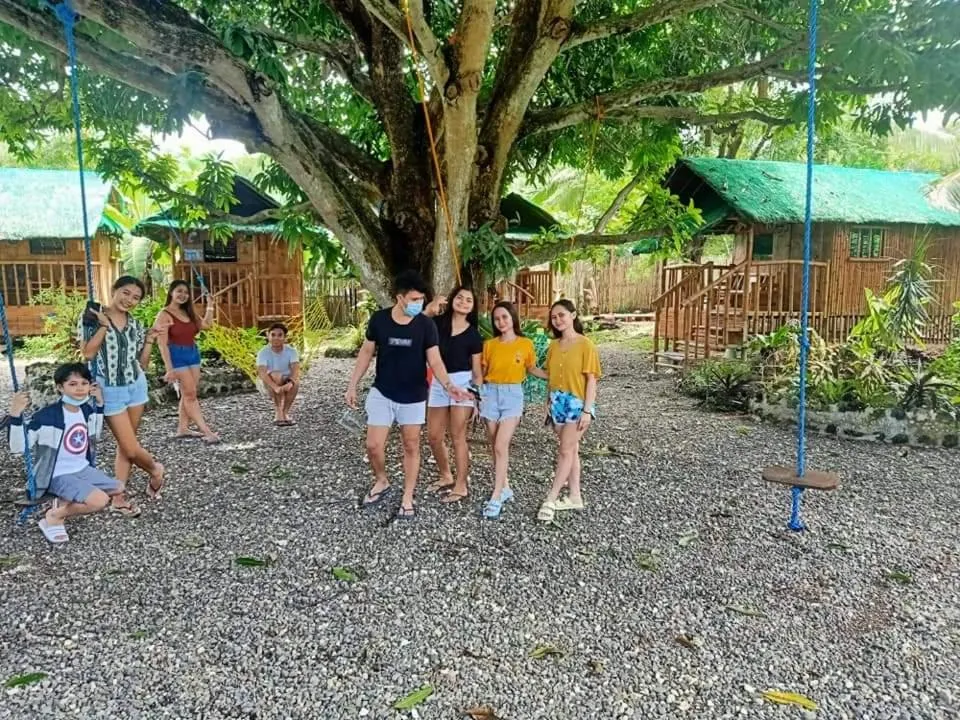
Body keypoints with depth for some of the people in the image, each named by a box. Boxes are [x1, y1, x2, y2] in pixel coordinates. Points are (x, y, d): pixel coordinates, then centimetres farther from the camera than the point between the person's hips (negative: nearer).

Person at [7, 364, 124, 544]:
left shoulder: (86, 410, 0)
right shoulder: (47, 416, -20)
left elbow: (94, 438, 18)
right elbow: (19, 448, -19)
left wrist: (100, 405, 8)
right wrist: (15, 417, -33)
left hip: (82, 469, 7)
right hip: (59, 475, -7)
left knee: (118, 489, 7)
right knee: (100, 501, -25)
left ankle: (66, 501, 11)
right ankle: (54, 517, -1)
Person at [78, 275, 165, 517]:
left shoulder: (135, 324, 5)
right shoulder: (92, 317, -7)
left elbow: (142, 364, 8)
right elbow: (87, 353, -19)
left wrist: (149, 342, -5)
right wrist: (104, 325, -18)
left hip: (136, 387, 5)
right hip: (109, 391, -4)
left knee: (125, 446, 9)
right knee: (131, 448, -4)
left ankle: (118, 497, 17)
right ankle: (156, 470, 26)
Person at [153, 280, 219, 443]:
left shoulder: (188, 313, 12)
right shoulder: (164, 315, -9)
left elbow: (207, 325, 21)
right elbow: (162, 344, -14)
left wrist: (210, 305, 13)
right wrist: (169, 368, -20)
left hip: (193, 353, 7)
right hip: (177, 356, -7)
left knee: (187, 394, 8)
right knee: (190, 394, -6)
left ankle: (183, 429, 16)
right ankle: (207, 431, -8)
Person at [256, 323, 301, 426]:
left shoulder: (291, 351, -14)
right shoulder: (263, 353, -19)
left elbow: (296, 370, -29)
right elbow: (262, 372, -34)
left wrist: (290, 383, -51)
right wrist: (275, 387, -51)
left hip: (286, 383, 2)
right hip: (268, 383, -2)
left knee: (296, 382, -31)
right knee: (276, 375, -35)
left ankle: (285, 412, -16)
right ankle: (278, 412, -29)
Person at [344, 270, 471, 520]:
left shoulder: (426, 325, -11)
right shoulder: (378, 319, -8)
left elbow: (435, 360, -12)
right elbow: (366, 353, 3)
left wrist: (448, 385, -31)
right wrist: (352, 386, 1)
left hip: (413, 397, -1)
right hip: (381, 393, 1)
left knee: (411, 447, 8)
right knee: (373, 446, 1)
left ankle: (407, 499, 22)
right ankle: (381, 482, 31)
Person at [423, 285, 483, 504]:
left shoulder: (473, 335, -1)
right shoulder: (438, 323, 4)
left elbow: (477, 370, 1)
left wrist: (477, 398, -3)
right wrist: (429, 309, -16)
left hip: (462, 383, -4)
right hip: (438, 382, 4)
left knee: (457, 437, -1)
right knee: (434, 435, 9)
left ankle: (461, 487, 10)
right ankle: (446, 477, 30)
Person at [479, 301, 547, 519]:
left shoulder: (526, 344, -1)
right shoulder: (489, 344, 4)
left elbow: (532, 369, 13)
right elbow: (482, 372, 9)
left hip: (512, 395, -3)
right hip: (490, 394, 3)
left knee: (501, 446, -13)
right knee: (495, 447, 6)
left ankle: (496, 497, -8)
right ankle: (504, 488, 23)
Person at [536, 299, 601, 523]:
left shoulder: (585, 344, -9)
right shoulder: (553, 345, 9)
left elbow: (591, 379, -11)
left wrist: (587, 410, -15)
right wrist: (549, 405, 12)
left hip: (577, 403, -6)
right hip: (558, 402, 6)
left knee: (565, 451, -5)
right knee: (571, 450, 11)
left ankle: (550, 499, -1)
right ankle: (574, 496, 18)